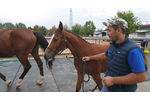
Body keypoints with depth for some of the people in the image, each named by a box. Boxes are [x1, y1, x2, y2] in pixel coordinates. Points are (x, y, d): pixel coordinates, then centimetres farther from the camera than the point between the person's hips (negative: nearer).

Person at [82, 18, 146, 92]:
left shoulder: (132, 50, -28)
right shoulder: (113, 45, -1)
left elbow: (141, 76, -30)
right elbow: (105, 54, 18)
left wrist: (113, 80, -28)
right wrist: (90, 58, 20)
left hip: (123, 89, -6)